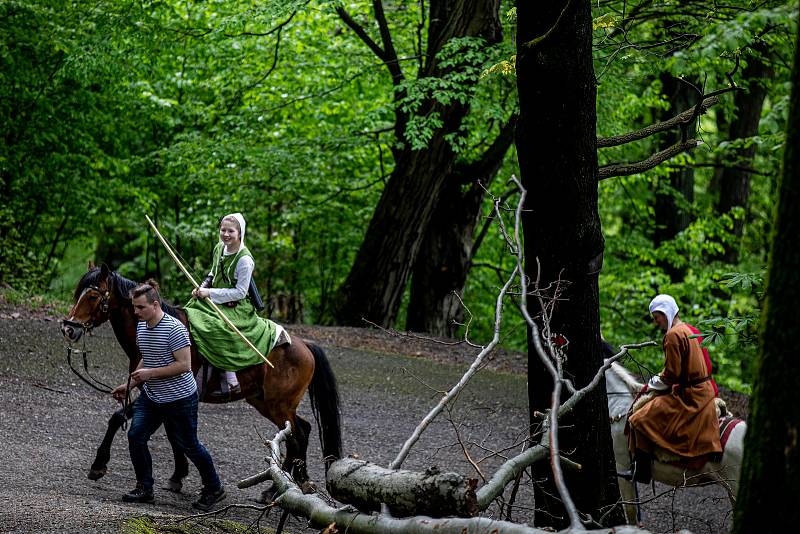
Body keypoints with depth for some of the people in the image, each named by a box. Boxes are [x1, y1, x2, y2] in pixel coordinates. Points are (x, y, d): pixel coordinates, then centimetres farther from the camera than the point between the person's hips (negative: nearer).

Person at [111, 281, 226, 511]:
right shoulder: (141, 326, 4)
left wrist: (151, 373, -24)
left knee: (188, 445, 4)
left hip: (179, 398, -7)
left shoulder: (174, 329, -22)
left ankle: (214, 489, 23)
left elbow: (184, 365, -24)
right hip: (151, 397, 7)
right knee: (135, 436, -6)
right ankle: (144, 488, 6)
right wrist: (129, 385, 11)